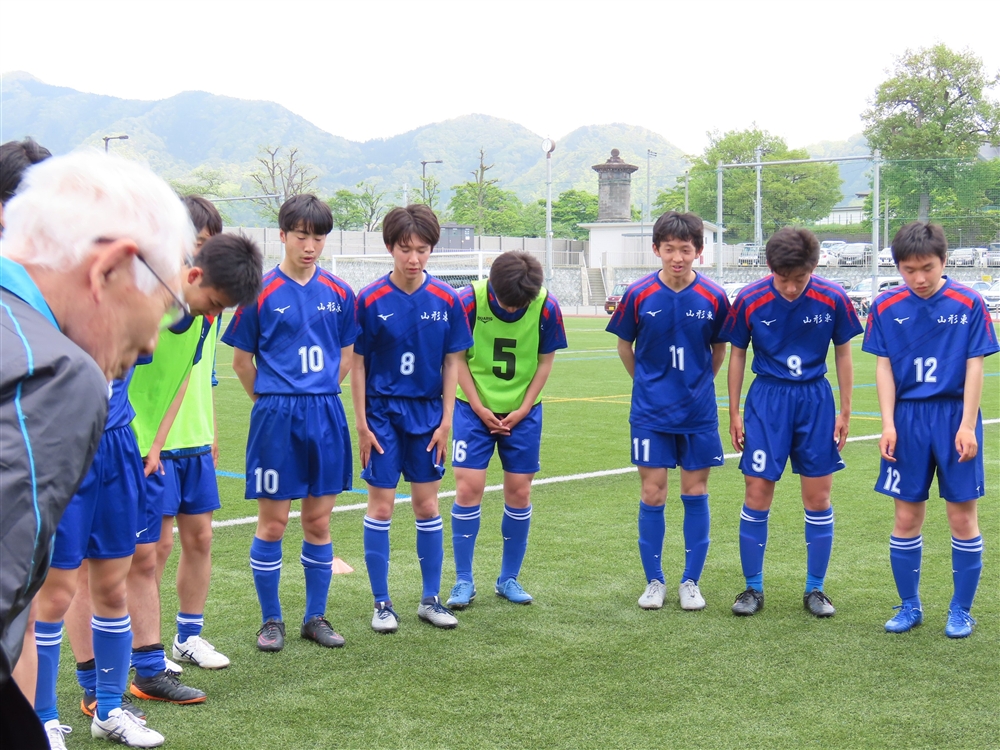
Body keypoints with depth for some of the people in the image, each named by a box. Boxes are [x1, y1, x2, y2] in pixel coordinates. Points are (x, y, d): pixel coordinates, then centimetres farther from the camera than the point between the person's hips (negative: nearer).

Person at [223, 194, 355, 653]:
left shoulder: (339, 294, 6)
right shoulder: (261, 293, -4)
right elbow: (242, 360, 2)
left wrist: (321, 397, 10)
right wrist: (272, 403, 5)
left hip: (326, 414, 3)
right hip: (276, 416, -3)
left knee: (319, 521, 8)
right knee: (273, 521, 2)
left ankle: (316, 617, 20)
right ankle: (271, 620, 15)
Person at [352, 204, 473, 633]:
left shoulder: (446, 301, -2)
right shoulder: (371, 300, -8)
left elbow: (453, 362, 3)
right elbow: (357, 363, -4)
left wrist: (446, 420, -1)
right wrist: (362, 423, -7)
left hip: (427, 414, 2)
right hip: (383, 413, -2)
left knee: (427, 507, 9)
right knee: (381, 507, 2)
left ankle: (431, 600, 20)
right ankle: (381, 603, 12)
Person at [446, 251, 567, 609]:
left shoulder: (547, 307, -13)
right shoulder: (469, 301, -17)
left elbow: (545, 361, -1)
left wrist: (522, 410, -6)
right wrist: (479, 409, -10)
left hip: (522, 412, 1)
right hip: (475, 408, -1)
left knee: (519, 490, 3)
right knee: (468, 486, -7)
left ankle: (509, 578, 18)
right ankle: (463, 581, 5)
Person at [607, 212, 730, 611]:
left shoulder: (714, 297, -7)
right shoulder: (639, 294, -8)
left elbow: (719, 350, 9)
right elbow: (625, 347, 7)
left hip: (699, 411, 1)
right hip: (651, 412, 0)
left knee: (695, 493, 6)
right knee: (652, 495, 2)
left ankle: (691, 582, 17)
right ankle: (654, 582, 15)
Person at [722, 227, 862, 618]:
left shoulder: (833, 299, -9)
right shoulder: (749, 300, -10)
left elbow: (843, 354, 3)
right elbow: (737, 354, 2)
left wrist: (845, 411, 4)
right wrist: (734, 413, 2)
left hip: (816, 400, 1)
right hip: (767, 399, -1)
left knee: (818, 500, 4)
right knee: (757, 496, -2)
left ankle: (815, 589, 18)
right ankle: (753, 588, 12)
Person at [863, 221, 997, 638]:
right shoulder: (886, 307, 0)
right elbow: (884, 367, 2)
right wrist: (888, 424, -4)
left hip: (955, 416, -2)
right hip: (908, 417, 2)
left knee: (962, 516, 3)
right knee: (906, 518, 6)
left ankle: (961, 610, 17)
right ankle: (909, 606, 21)